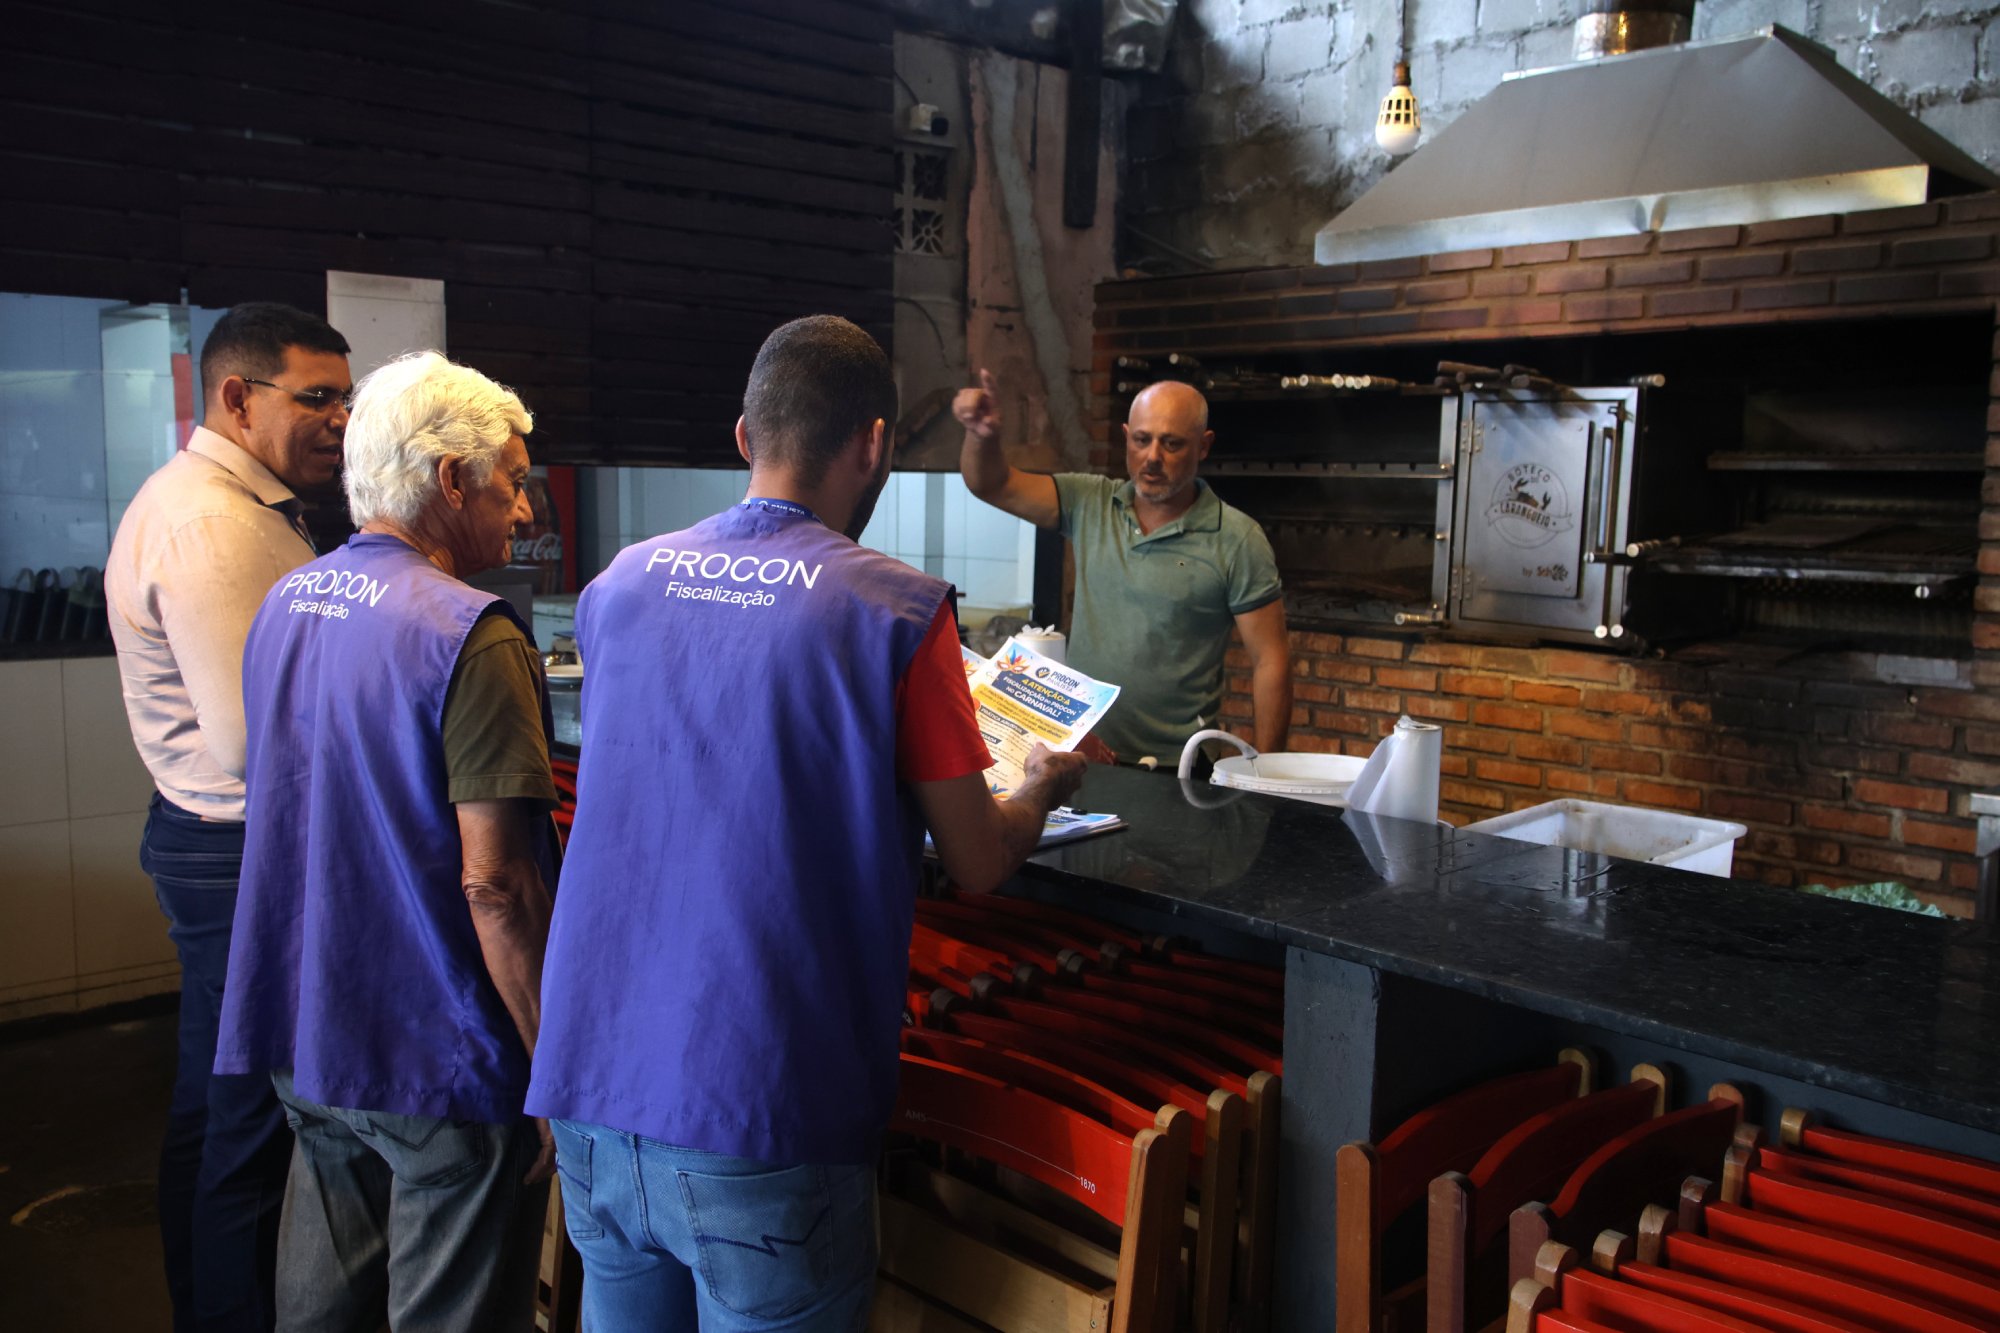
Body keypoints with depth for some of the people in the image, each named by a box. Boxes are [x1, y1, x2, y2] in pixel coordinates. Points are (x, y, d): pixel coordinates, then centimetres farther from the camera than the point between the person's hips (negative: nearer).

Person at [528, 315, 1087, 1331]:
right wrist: (1043, 789, 16)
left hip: (591, 1092, 5)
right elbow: (978, 864, -5)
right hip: (757, 1126, -5)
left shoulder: (619, 584, 4)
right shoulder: (897, 611, -12)